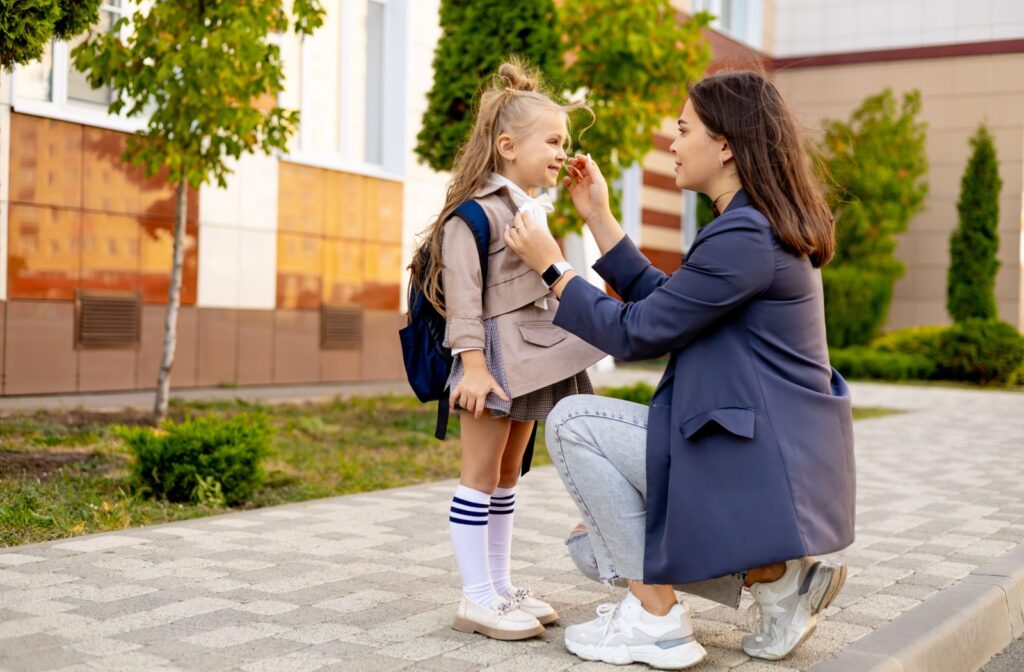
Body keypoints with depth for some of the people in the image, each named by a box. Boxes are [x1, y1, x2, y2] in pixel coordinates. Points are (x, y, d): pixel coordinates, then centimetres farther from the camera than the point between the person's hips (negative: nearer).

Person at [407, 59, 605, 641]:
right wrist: (473, 365, -24)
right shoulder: (476, 213, -14)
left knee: (509, 476, 14)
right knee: (481, 475, -3)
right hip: (494, 357, -9)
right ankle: (477, 599, 3)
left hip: (532, 360, 10)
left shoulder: (534, 213, 15)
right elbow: (462, 294, -19)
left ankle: (502, 587, 23)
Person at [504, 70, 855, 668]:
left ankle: (655, 619, -3)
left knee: (573, 423, -8)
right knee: (597, 545, 15)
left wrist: (552, 266, -3)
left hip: (761, 466, -10)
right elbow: (664, 300, 17)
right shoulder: (767, 226, 13)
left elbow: (636, 334, -15)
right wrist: (598, 217, 17)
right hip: (778, 458, 10)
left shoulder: (744, 237, -20)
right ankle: (774, 575, 11)